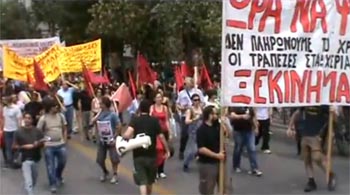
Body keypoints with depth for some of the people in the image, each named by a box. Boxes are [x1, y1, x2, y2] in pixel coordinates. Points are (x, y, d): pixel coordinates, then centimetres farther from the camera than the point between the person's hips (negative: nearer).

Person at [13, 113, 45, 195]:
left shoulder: (37, 131, -2)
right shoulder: (18, 132, -6)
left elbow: (42, 143, 2)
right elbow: (15, 146, -3)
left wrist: (37, 144, -20)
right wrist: (24, 146, -18)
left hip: (35, 158, 3)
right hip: (25, 159, -3)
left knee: (34, 180, 22)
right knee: (28, 182, -10)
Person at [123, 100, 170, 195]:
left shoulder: (134, 120, -5)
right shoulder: (154, 120, -2)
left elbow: (127, 135, -21)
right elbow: (161, 137, -3)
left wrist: (122, 137, 0)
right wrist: (167, 150, 5)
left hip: (138, 155, -1)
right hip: (151, 154, 1)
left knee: (142, 181, -1)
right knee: (150, 180, 21)